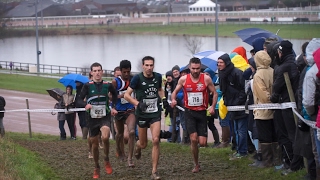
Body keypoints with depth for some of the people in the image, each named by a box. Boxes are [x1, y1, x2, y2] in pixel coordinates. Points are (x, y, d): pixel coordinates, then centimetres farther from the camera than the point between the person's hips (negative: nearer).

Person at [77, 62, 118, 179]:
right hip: (92, 118, 1)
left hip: (105, 117, -1)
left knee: (105, 137, -27)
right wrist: (85, 105, -27)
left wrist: (113, 107, 10)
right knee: (94, 144, 8)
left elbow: (114, 94, 20)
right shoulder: (88, 86, -5)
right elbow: (80, 100, -6)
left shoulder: (107, 85, -1)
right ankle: (96, 168, 26)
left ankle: (106, 160, -2)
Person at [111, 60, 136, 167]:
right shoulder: (115, 82, -7)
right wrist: (120, 96, -23)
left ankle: (130, 158, -16)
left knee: (131, 132, -19)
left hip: (130, 110, 0)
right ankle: (120, 153, 43)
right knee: (120, 133, 17)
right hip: (119, 110, 1)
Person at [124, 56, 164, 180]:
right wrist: (138, 103, -23)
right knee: (143, 144, 9)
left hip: (155, 113, 2)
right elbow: (127, 95, -10)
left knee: (156, 140, -15)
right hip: (142, 114, -1)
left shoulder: (158, 77, 0)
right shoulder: (138, 78, -12)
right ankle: (137, 146, 51)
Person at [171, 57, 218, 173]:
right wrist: (173, 99, -12)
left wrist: (213, 107, -11)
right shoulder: (183, 79, -3)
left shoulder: (206, 79, -6)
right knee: (194, 139, -12)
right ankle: (196, 165, 6)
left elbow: (214, 93, 3)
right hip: (189, 112, 0)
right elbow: (175, 91, 10)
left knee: (202, 143, -5)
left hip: (202, 112, 0)